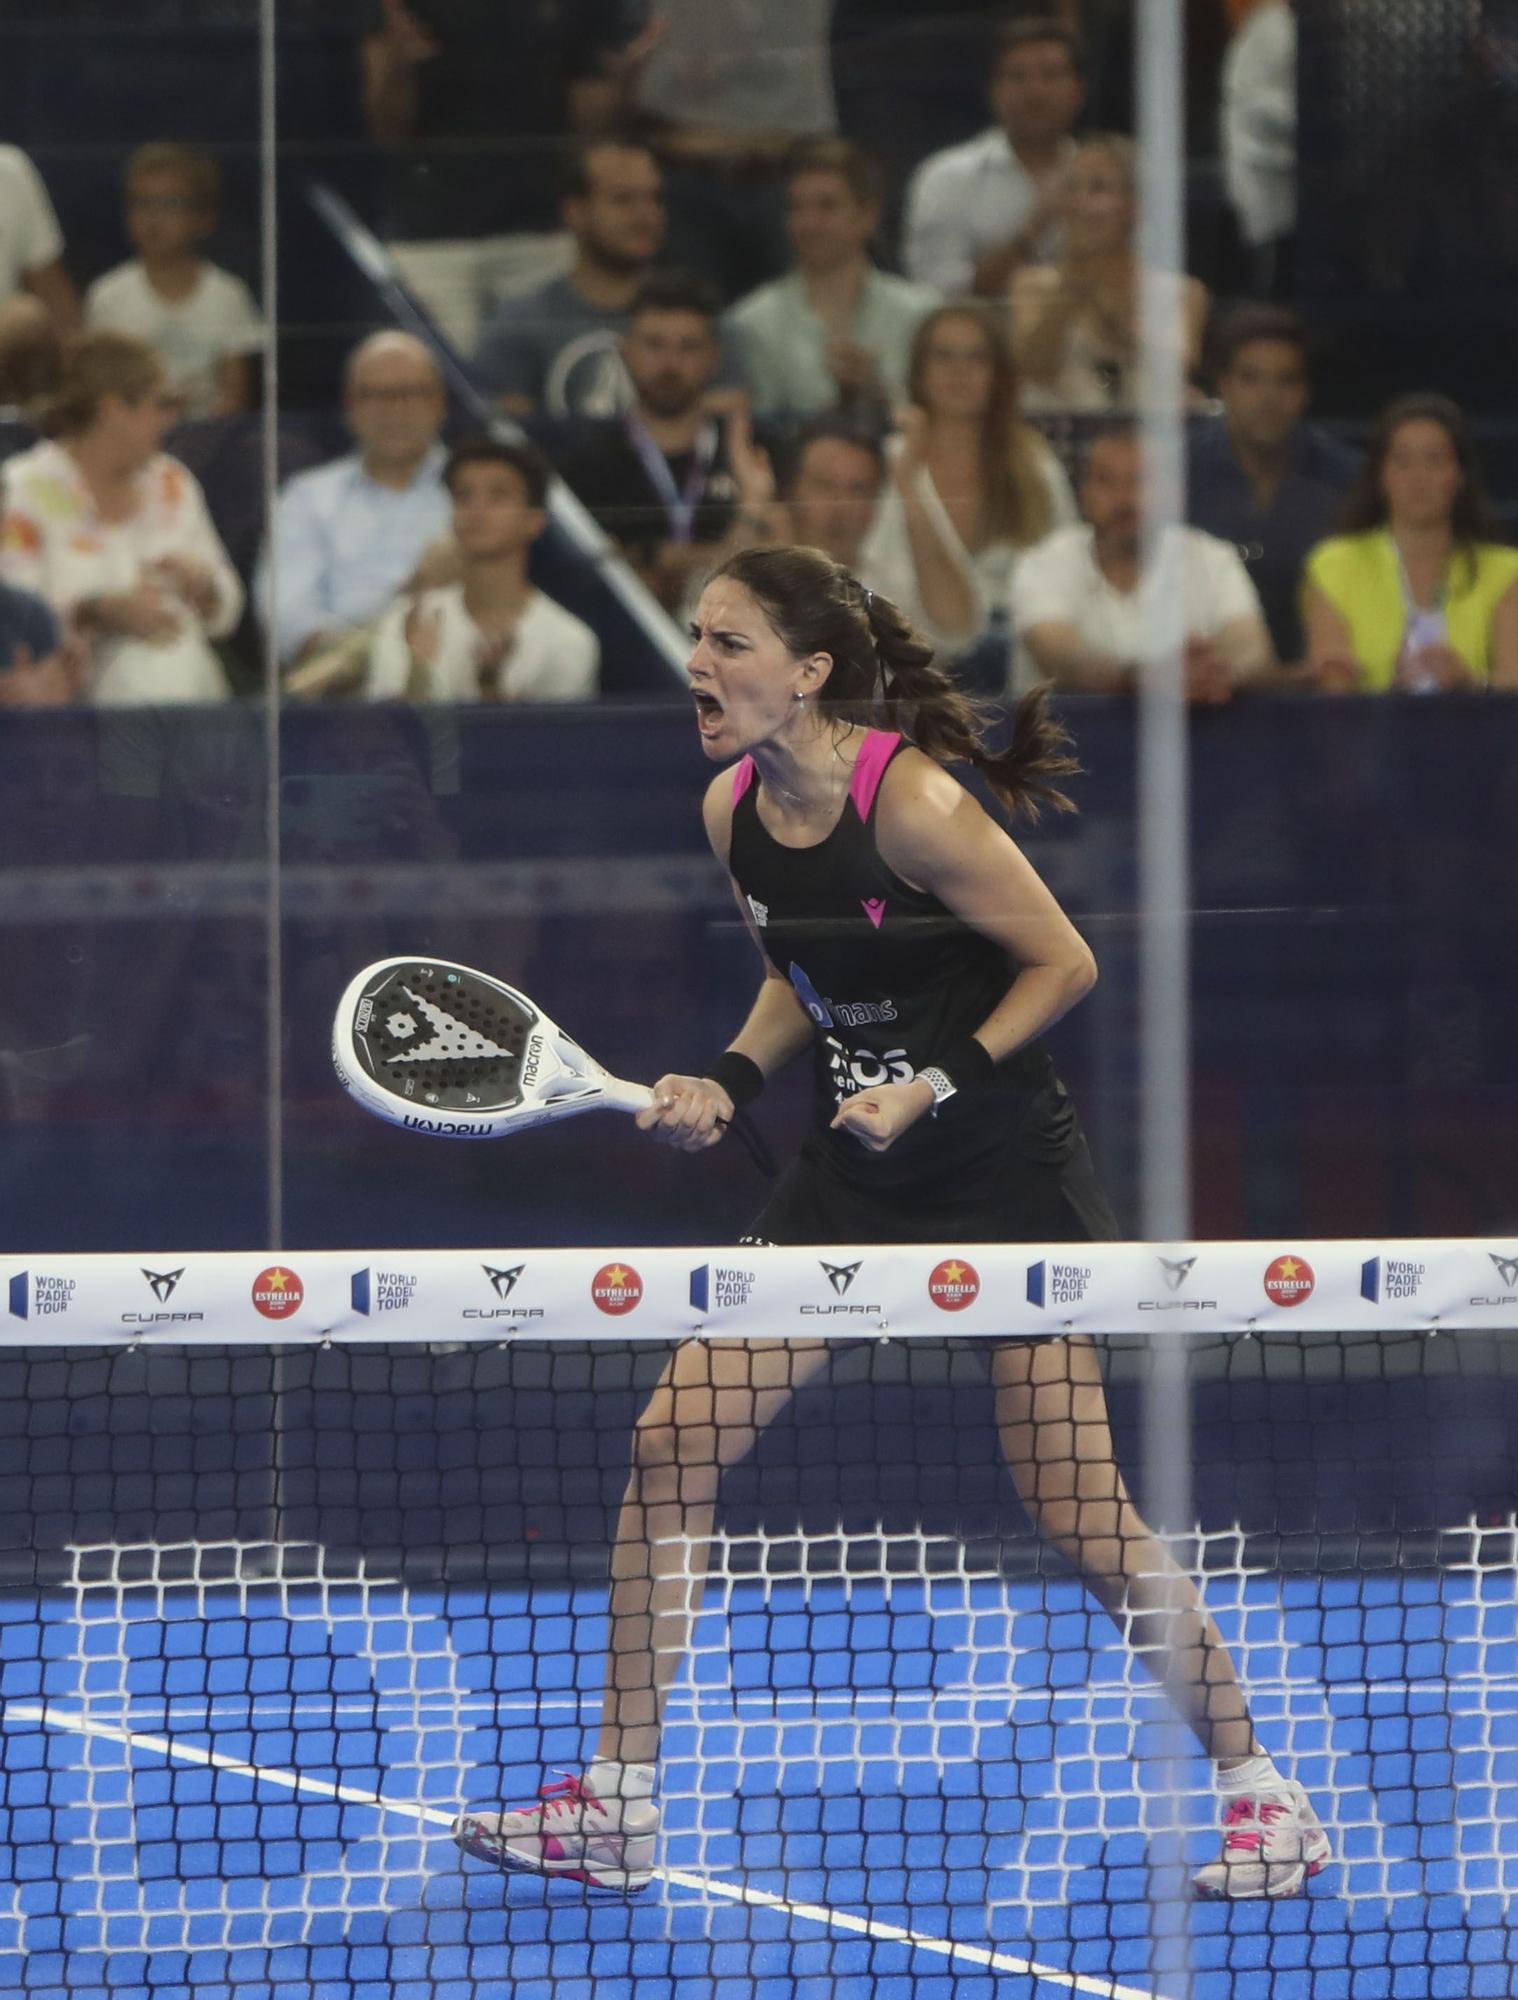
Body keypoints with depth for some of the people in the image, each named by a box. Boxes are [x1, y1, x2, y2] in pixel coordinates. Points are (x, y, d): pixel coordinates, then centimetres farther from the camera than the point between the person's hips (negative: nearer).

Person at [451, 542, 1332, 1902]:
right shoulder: (733, 809, -1)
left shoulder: (909, 800, -22)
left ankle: (1254, 1785, 11)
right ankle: (617, 1804, 6)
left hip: (1003, 1172, -7)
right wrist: (729, 1082, -1)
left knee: (1079, 1511, -7)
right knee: (674, 1443, -2)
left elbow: (1064, 965, -14)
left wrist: (939, 1083, -21)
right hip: (851, 1177, 7)